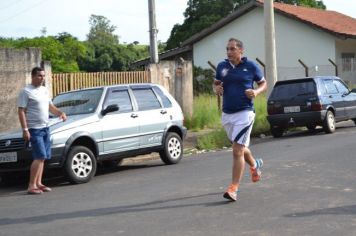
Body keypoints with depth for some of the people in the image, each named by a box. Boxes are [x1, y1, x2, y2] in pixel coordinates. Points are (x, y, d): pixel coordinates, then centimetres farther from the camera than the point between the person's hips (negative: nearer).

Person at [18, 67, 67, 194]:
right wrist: (25, 129, -19)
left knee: (42, 157, 9)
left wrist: (60, 113, 4)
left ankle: (38, 183, 17)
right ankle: (31, 186, -11)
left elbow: (50, 106, 24)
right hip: (34, 129, -8)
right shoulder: (26, 91, -8)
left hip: (45, 128, 8)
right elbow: (21, 112, -12)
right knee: (40, 157, -15)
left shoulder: (44, 90, 15)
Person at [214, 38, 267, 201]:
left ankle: (233, 188, -10)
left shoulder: (250, 66, -3)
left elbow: (263, 83, 8)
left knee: (237, 150, -12)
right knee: (240, 147, 21)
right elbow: (216, 83, 18)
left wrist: (256, 92, -13)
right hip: (226, 114, 5)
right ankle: (254, 165, 52)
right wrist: (216, 89, -5)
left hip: (244, 113, -5)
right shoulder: (222, 66, 6)